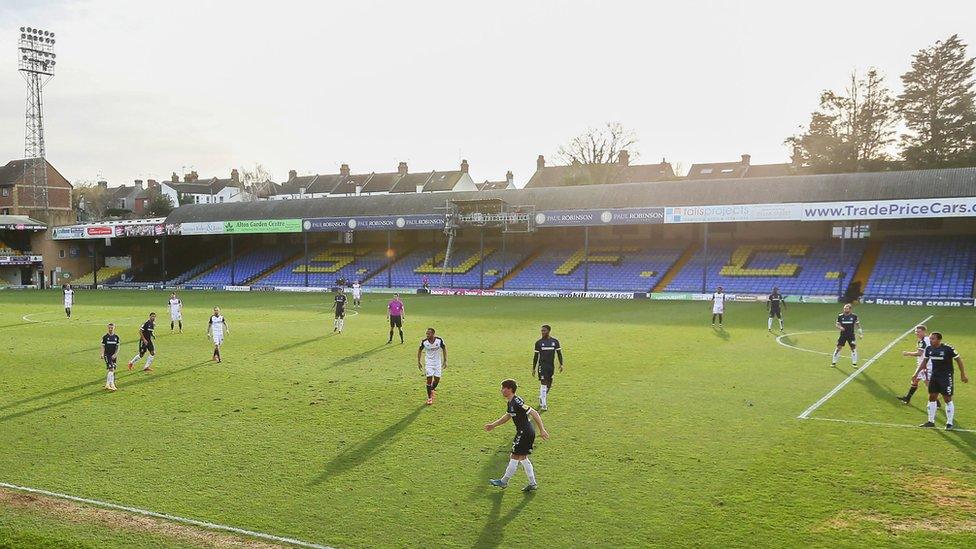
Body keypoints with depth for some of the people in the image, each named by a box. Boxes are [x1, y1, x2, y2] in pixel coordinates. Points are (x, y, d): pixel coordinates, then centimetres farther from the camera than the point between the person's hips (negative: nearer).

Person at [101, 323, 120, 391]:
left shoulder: (116, 337, 4)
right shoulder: (105, 337, -3)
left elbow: (118, 347, 6)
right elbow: (103, 346, 0)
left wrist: (115, 354, -6)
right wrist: (102, 354, -13)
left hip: (114, 356, 4)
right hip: (107, 355, -4)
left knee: (113, 370, 7)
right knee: (111, 369, -14)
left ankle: (108, 384, 17)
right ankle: (111, 384, -12)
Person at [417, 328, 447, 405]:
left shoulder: (439, 340, -17)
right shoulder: (424, 341, -15)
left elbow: (444, 349, 0)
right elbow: (419, 351, 2)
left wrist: (445, 361, -2)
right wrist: (418, 362, 0)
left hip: (437, 362, 1)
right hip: (429, 363, -1)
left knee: (437, 379, 1)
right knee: (429, 379, -9)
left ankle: (432, 389, 35)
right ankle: (429, 397, 4)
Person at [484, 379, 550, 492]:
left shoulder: (517, 402, -22)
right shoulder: (511, 403, 9)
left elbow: (534, 413, -23)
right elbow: (507, 416, 27)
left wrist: (542, 430, -23)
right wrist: (493, 425, 25)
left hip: (525, 433, -10)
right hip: (524, 432, 10)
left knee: (515, 457, 2)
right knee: (522, 458, 17)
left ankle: (504, 481, 14)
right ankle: (533, 483, 22)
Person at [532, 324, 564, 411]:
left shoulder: (555, 341, 4)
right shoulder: (539, 342, 1)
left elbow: (559, 353, 9)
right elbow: (536, 356, 6)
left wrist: (561, 364, -2)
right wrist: (533, 368, 5)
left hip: (551, 366, 3)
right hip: (542, 366, -3)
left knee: (549, 385, 9)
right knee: (543, 384, -12)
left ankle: (542, 400, 29)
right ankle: (543, 404, -11)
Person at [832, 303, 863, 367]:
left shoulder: (854, 316, -4)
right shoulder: (840, 316, -2)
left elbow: (858, 325, 5)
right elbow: (837, 324, 7)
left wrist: (861, 334, 1)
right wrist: (840, 327, -16)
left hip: (851, 335, 0)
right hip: (843, 335, 0)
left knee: (853, 347, -3)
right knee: (839, 347, -3)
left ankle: (854, 363, 11)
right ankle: (834, 362, 7)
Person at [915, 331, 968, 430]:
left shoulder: (948, 349, -18)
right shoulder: (929, 349, -1)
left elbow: (959, 360, -9)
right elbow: (924, 362, 11)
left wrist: (963, 374, -7)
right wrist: (916, 373, 8)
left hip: (946, 377, -6)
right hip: (934, 376, 6)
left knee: (947, 399, -1)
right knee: (932, 398, 9)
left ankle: (949, 423, 10)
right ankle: (931, 421, 19)